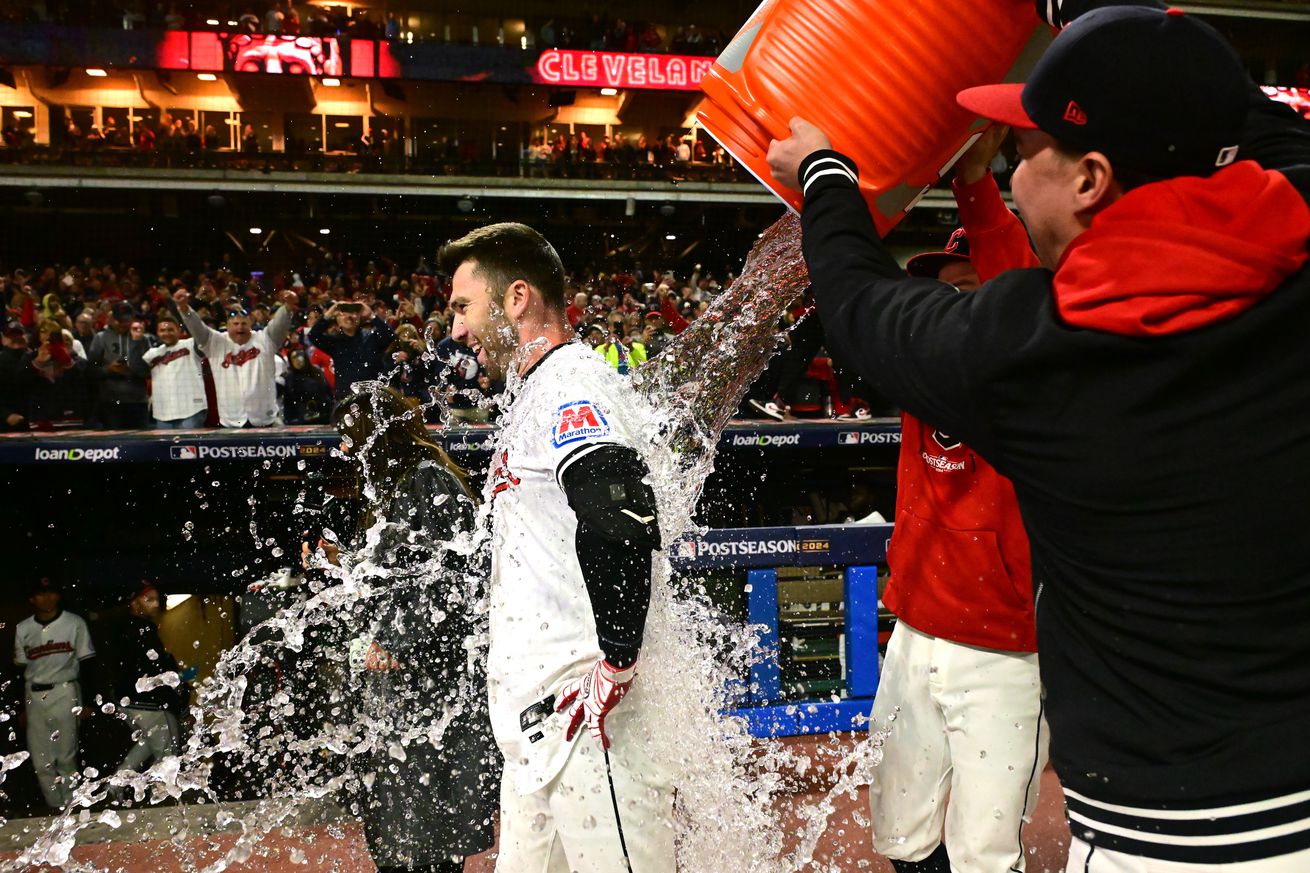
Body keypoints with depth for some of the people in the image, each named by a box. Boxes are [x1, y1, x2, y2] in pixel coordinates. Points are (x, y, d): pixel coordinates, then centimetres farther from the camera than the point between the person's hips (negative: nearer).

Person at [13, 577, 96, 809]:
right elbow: (21, 670, 13)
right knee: (41, 760, 4)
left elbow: (86, 664, 1)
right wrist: (21, 707, 11)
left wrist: (87, 701, -2)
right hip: (34, 696, 3)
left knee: (66, 756, -2)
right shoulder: (23, 629, 8)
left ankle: (70, 806, 7)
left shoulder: (75, 623, -1)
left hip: (65, 694, -3)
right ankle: (55, 808, 14)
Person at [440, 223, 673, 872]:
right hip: (537, 707, 10)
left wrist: (614, 667, -23)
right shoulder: (531, 392, 21)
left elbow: (623, 527, -27)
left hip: (585, 704, -10)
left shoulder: (573, 380, -12)